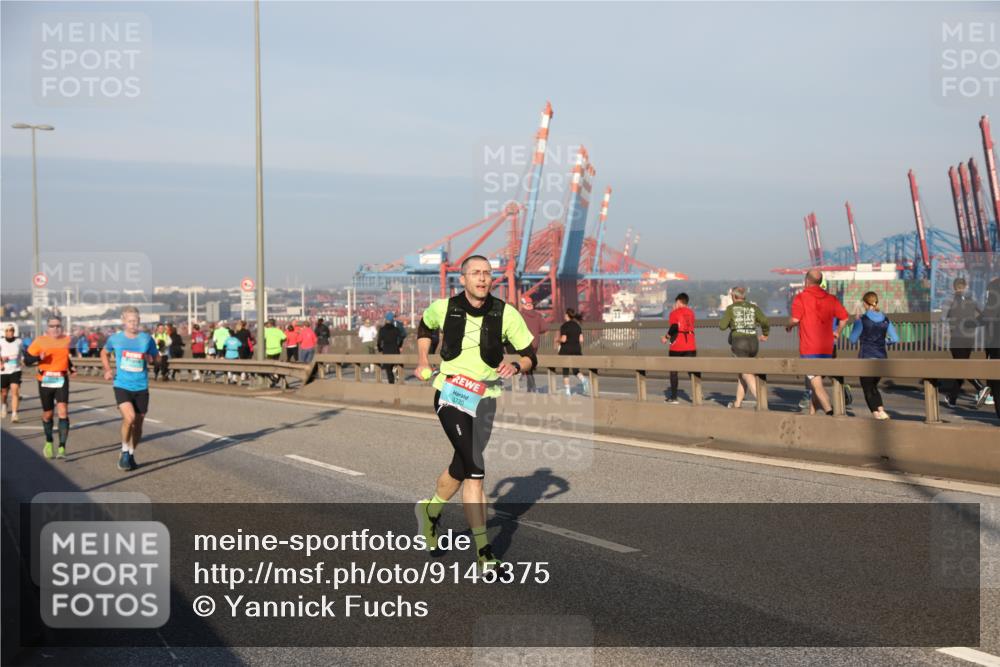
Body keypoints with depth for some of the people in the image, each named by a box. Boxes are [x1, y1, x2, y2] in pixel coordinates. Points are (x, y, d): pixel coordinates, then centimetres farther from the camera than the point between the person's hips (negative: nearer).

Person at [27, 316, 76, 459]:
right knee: (47, 414, 11)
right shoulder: (40, 341, -4)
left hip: (62, 380, 1)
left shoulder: (66, 340, 6)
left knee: (63, 412, -16)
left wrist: (71, 368, 7)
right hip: (45, 381, -1)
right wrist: (39, 357, -21)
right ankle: (49, 443, 37)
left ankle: (62, 448, -18)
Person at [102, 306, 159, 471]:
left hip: (141, 387, 2)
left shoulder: (147, 339, -1)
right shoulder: (115, 338, 0)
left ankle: (131, 455, 30)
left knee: (138, 423, 8)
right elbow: (104, 353, 20)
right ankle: (124, 452, 0)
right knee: (129, 417, -22)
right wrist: (107, 369, 4)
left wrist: (150, 358, -12)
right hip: (122, 385, -2)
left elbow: (156, 357, 11)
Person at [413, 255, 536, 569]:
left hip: (484, 399, 3)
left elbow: (529, 356, -1)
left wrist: (515, 366, -21)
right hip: (449, 393, -3)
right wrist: (422, 360, 9)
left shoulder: (506, 314, -7)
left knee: (462, 467, 17)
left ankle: (431, 508, 48)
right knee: (475, 470, -16)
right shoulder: (443, 307, -5)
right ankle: (483, 549, -11)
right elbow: (424, 326, 19)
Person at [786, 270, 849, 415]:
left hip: (809, 349, -6)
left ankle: (829, 411, -25)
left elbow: (795, 319, -17)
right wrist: (837, 332, 25)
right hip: (827, 348, 6)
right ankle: (811, 412, 24)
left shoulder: (801, 297, -7)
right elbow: (845, 317, 8)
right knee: (817, 381, 18)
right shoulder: (831, 298, 9)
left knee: (816, 383, -9)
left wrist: (789, 326, 5)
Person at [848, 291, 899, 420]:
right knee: (873, 386, 21)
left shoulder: (862, 320, -11)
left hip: (866, 358, -5)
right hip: (882, 358, 5)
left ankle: (877, 411, -5)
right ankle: (881, 409, 8)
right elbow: (895, 339, 1)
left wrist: (855, 323, 5)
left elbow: (853, 340, -6)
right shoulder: (885, 320, 2)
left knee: (867, 388, 7)